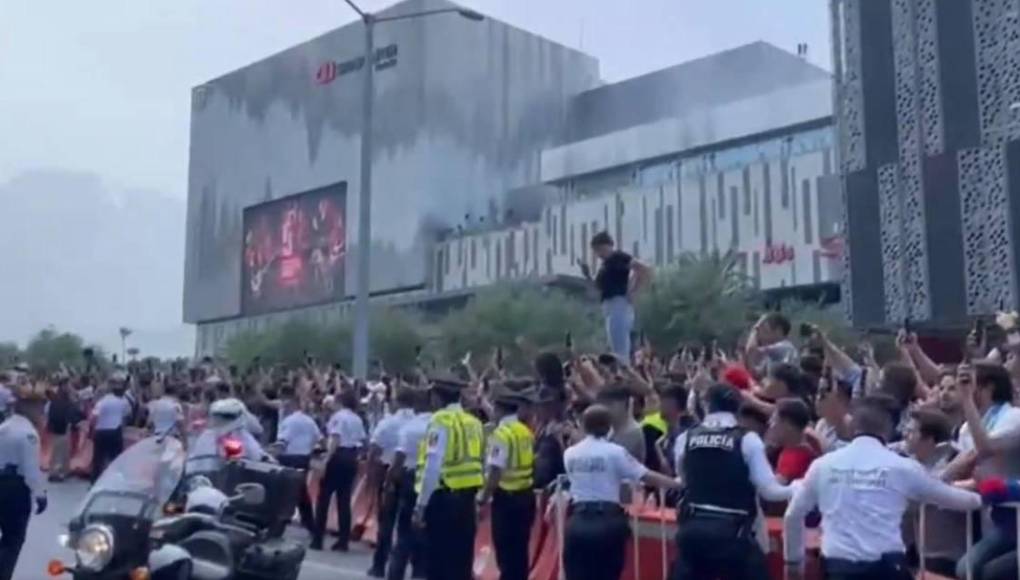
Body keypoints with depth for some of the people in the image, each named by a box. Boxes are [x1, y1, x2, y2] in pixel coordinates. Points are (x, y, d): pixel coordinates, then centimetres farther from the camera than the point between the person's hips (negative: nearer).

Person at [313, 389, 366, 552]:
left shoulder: (338, 416, -6)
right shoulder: (358, 420, 12)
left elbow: (335, 440, -16)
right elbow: (362, 442, 7)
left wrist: (327, 459, -18)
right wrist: (354, 456, 15)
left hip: (339, 456, -6)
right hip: (351, 459, 6)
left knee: (324, 497, 3)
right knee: (344, 499, 9)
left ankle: (317, 539, 2)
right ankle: (343, 541, 8)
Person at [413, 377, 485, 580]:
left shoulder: (442, 421, -10)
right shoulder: (474, 422, 11)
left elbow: (433, 465, -16)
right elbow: (477, 463, 9)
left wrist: (421, 504, -13)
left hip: (443, 497, -7)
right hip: (467, 498, 7)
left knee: (438, 561, 0)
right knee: (461, 560, 12)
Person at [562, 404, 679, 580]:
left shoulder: (570, 454, 8)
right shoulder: (616, 452, -1)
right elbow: (647, 476, -3)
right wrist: (679, 484, 4)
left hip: (579, 522, 2)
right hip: (608, 522, -2)